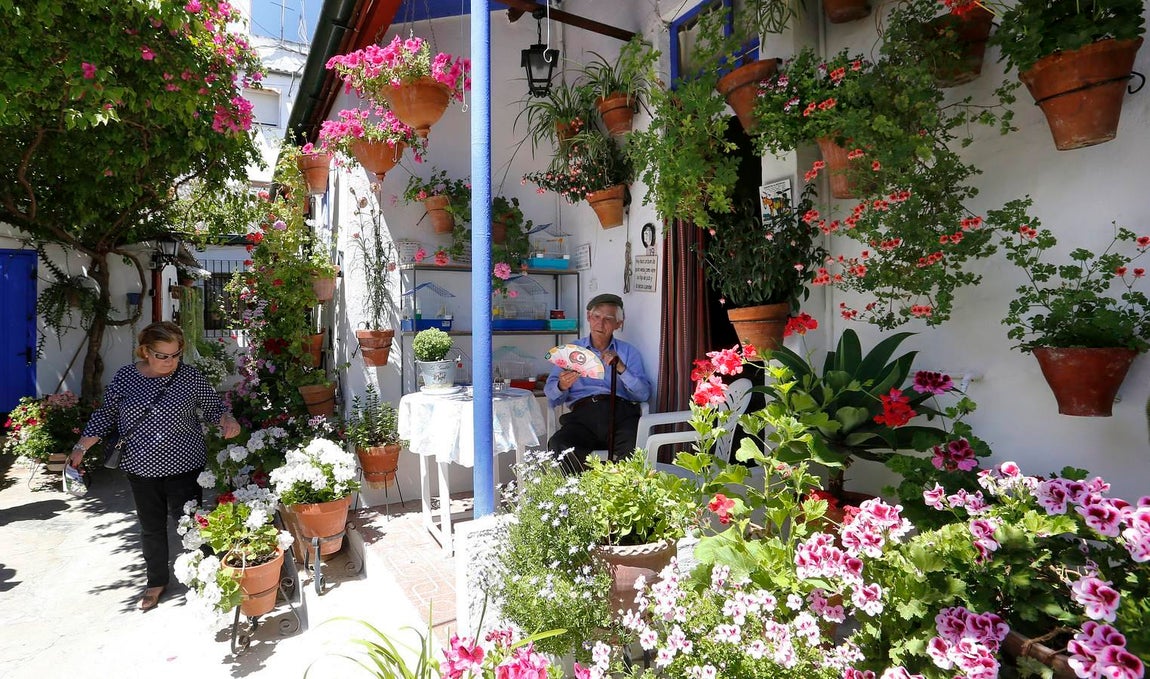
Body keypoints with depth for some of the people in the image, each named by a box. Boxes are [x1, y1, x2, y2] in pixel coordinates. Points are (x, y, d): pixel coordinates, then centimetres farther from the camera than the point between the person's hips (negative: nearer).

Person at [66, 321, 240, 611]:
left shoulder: (190, 376, -7)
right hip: (141, 468, 3)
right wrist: (81, 448, 4)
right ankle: (157, 581, 35)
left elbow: (213, 407, -1)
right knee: (151, 528, 16)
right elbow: (106, 415, 9)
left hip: (184, 467, -3)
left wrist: (228, 420, -22)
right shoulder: (125, 376, -2)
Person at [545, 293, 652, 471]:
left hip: (621, 412, 0)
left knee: (635, 448, -34)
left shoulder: (629, 352, 21)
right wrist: (562, 386, -11)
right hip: (583, 413, 1)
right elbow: (551, 394, 13)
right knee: (557, 445, -31)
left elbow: (644, 394, 7)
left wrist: (621, 369, -8)